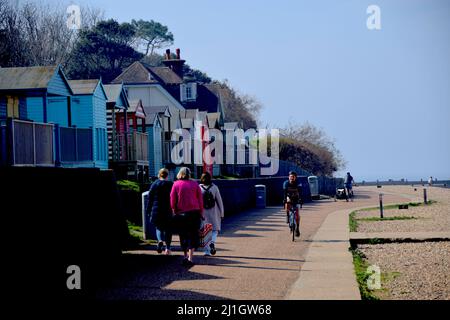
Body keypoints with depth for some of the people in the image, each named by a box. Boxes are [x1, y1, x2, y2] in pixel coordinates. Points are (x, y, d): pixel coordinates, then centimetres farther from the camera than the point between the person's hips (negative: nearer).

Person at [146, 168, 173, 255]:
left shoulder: (154, 184, 2)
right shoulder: (171, 184, 0)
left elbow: (150, 199, 3)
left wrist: (149, 211, 7)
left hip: (157, 210, 0)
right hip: (168, 211, 0)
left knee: (159, 227, 11)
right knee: (167, 228, 8)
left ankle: (160, 240, -18)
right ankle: (167, 248, 5)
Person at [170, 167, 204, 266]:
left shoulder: (176, 184, -1)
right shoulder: (195, 184, 2)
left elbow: (172, 200, -1)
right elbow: (200, 200, 4)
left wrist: (174, 212, 9)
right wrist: (201, 213, 11)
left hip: (181, 213, 0)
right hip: (194, 213, 0)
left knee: (183, 236, 13)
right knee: (193, 235, 5)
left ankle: (186, 256, 16)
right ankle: (190, 257, -4)